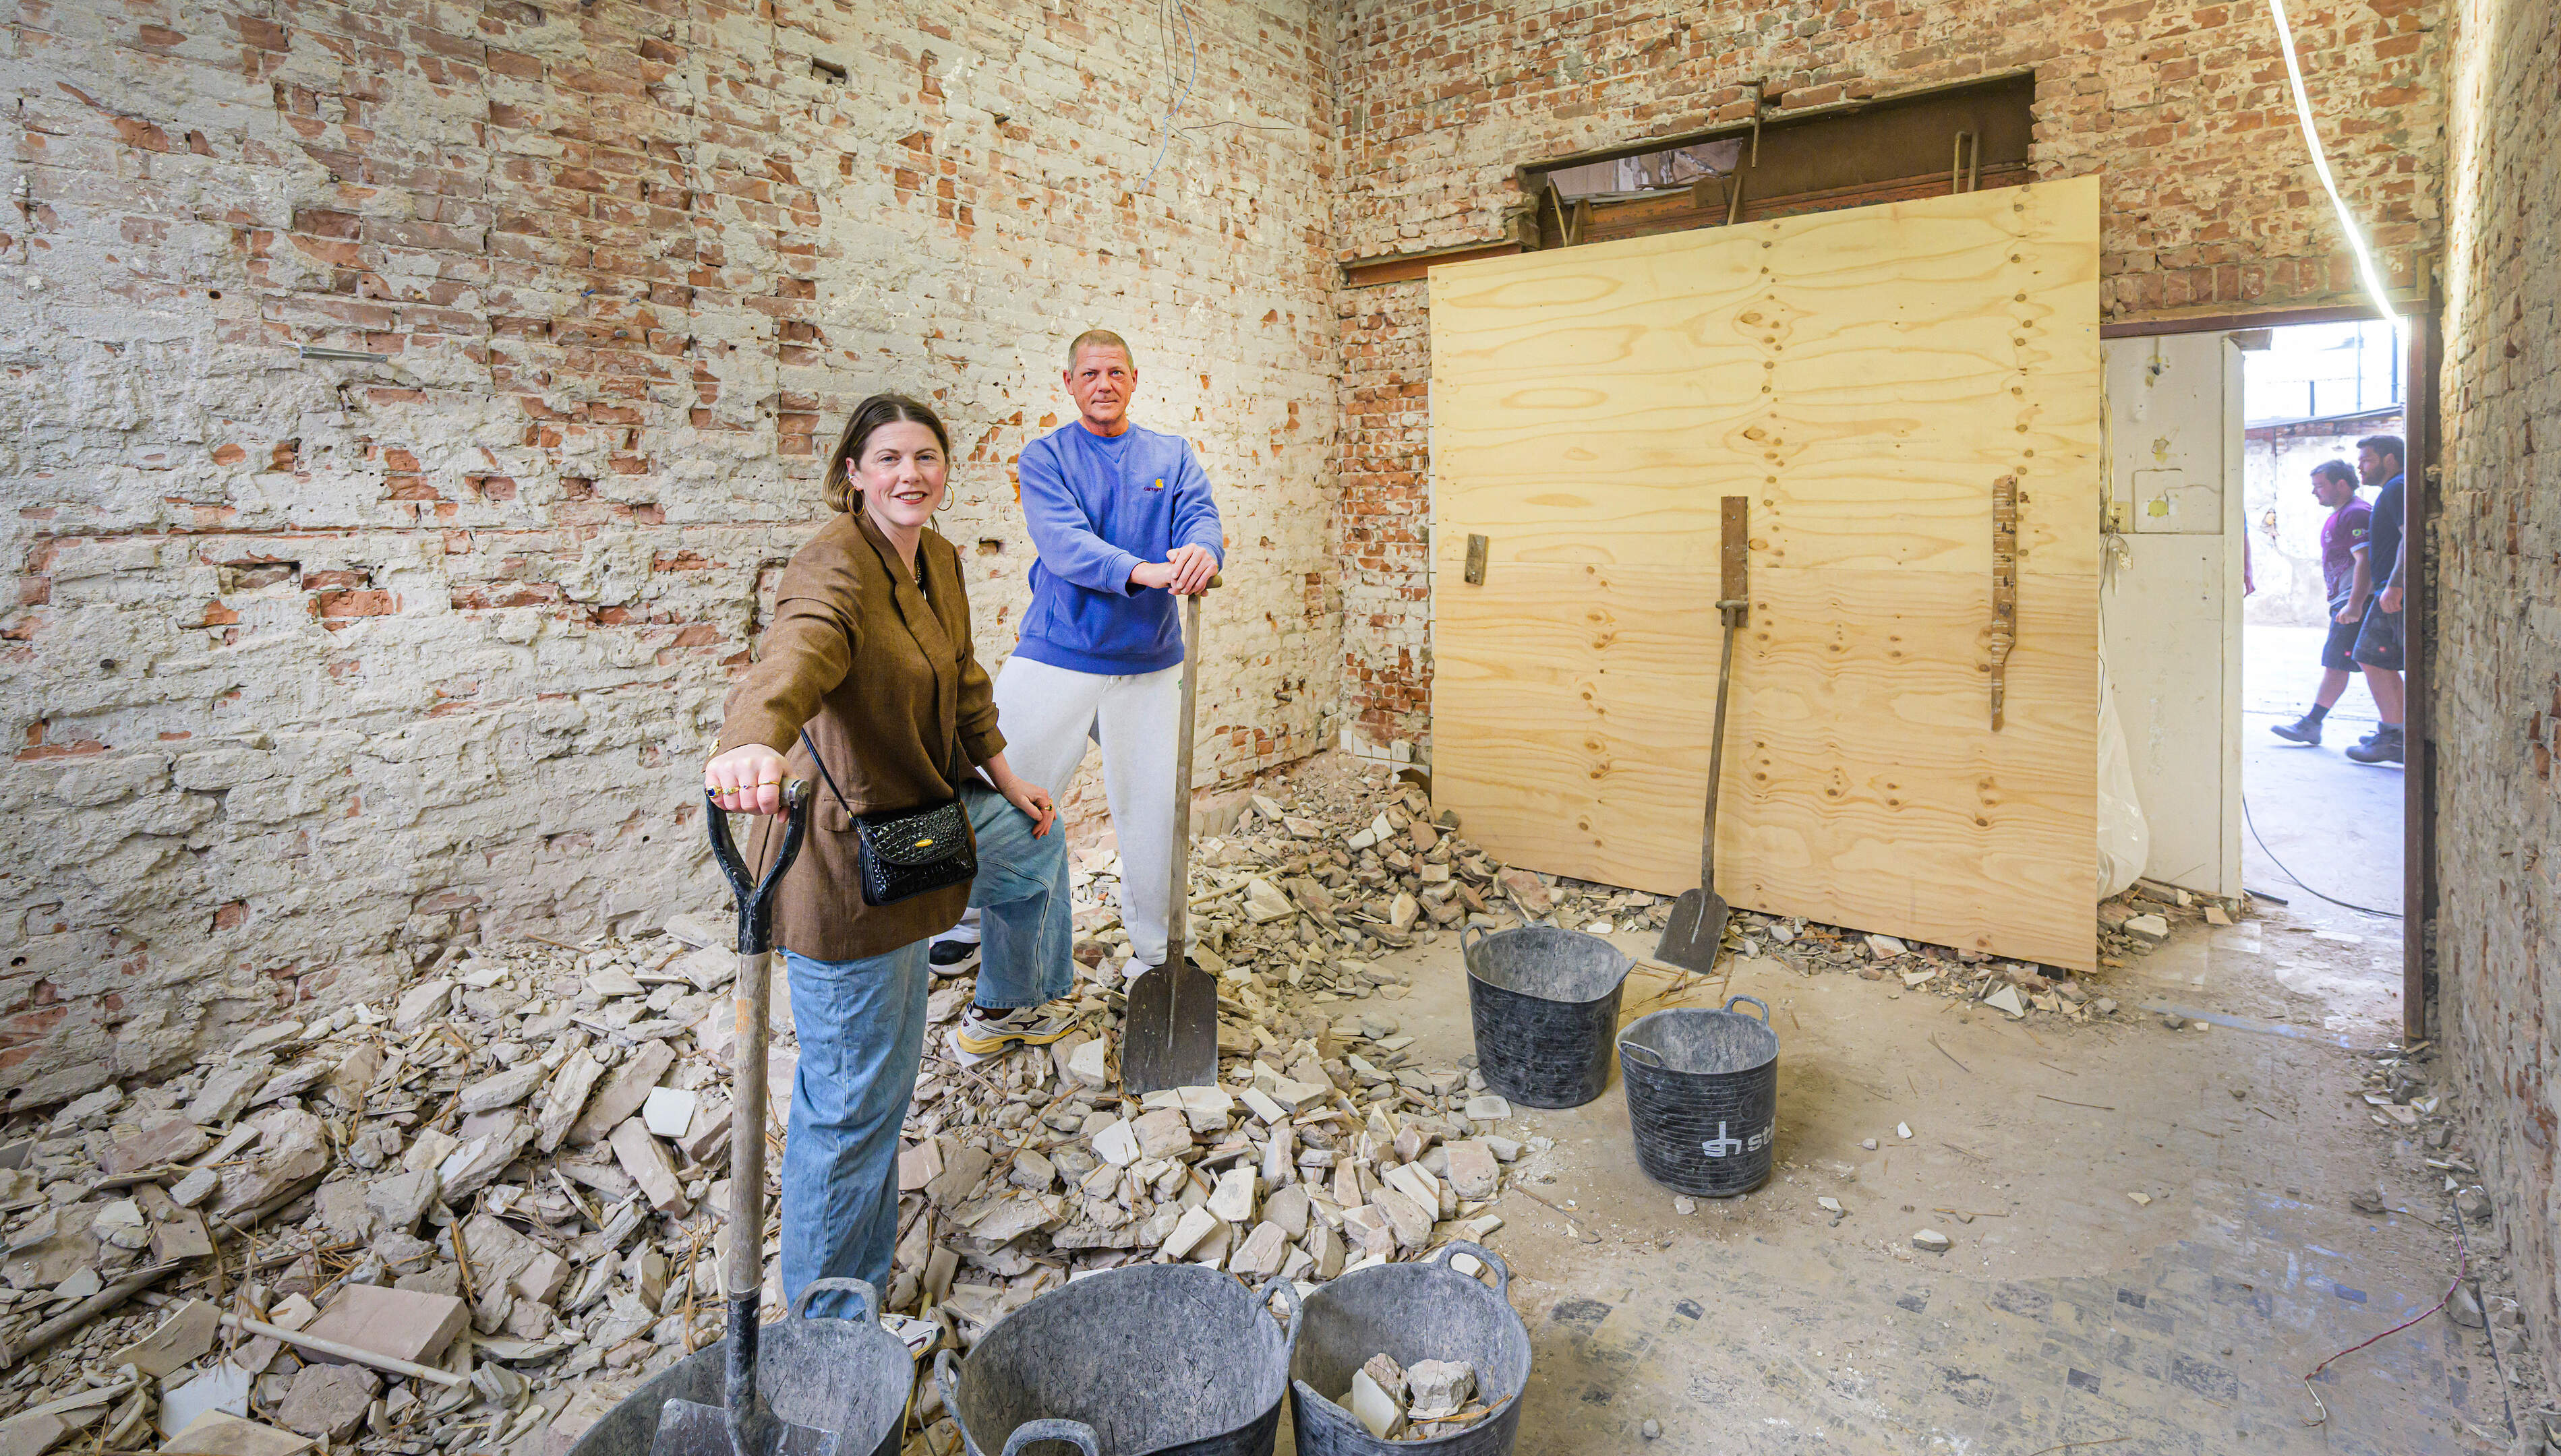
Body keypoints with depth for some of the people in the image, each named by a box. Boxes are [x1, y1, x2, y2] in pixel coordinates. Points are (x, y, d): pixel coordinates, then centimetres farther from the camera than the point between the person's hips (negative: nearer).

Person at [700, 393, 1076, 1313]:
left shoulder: (938, 561, 6)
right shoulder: (835, 570, -23)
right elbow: (793, 656, -45)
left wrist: (1006, 777, 25)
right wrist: (751, 743, -66)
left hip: (925, 815, 10)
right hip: (848, 858, -10)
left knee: (1036, 836, 35)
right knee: (858, 1098, 1)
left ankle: (1008, 1006, 62)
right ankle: (831, 1313, 22)